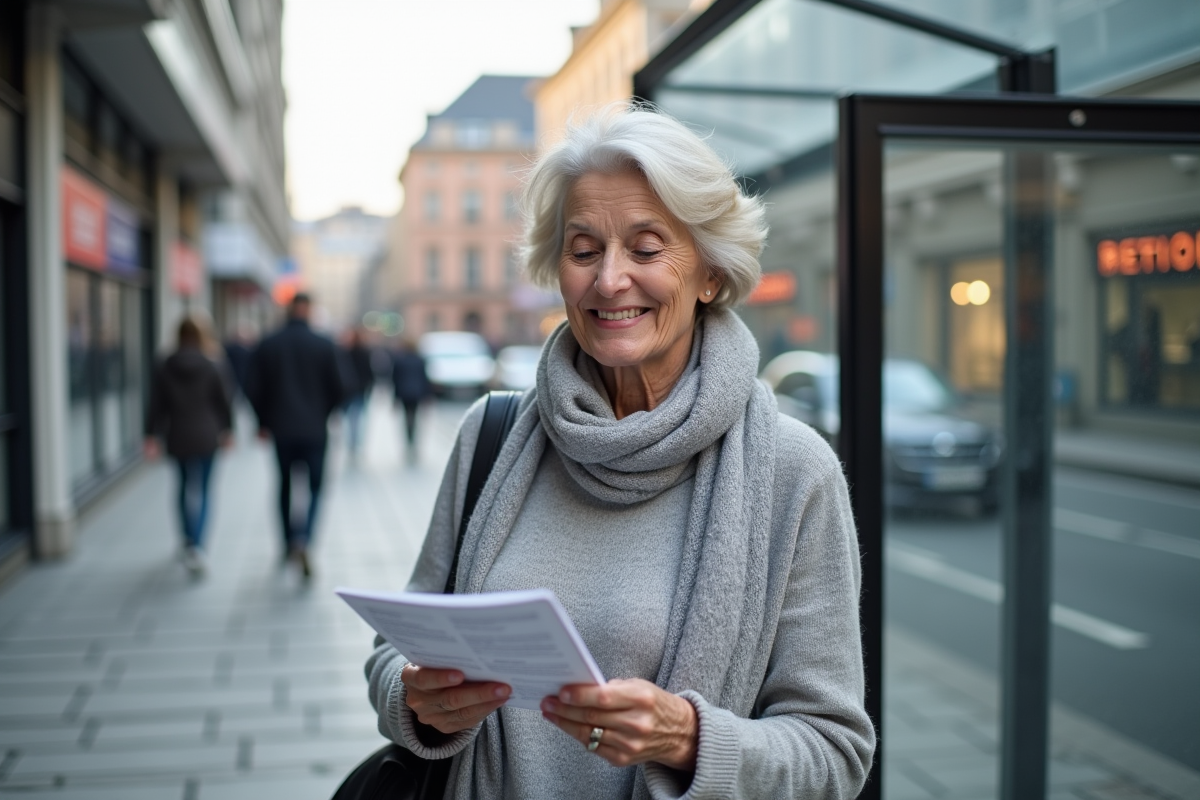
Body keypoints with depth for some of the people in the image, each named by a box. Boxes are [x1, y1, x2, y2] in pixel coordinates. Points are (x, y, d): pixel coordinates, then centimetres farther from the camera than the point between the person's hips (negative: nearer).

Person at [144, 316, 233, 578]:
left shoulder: (163, 368, -2)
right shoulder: (212, 367, -6)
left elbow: (156, 406, -1)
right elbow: (223, 401, 0)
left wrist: (152, 436, 4)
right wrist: (226, 430, 13)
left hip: (178, 437, 2)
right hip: (206, 437, -1)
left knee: (186, 486, 19)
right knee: (202, 490, 5)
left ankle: (189, 541, 23)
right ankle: (196, 546, -10)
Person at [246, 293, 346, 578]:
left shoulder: (267, 346, -1)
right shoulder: (324, 346, -6)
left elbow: (254, 389, -1)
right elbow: (338, 390, -5)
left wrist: (264, 422, 13)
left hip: (281, 428, 2)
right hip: (314, 429, -2)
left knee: (285, 485, 17)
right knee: (315, 486, 4)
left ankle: (289, 543, 24)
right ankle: (303, 539, -18)